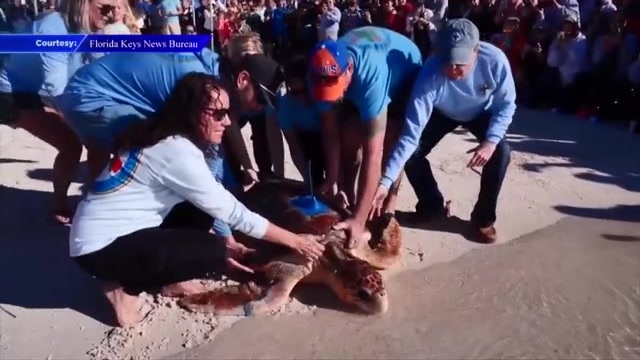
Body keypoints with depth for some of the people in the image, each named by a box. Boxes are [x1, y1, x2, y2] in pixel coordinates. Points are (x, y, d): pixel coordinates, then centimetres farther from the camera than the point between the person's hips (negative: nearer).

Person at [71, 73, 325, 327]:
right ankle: (123, 286, -1)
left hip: (124, 230, 9)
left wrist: (220, 245, 2)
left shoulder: (166, 139, 4)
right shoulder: (177, 151, -25)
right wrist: (294, 241, -12)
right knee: (212, 253, -18)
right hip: (101, 247, -9)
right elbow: (231, 212, -20)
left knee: (202, 209, 1)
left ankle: (170, 280, 10)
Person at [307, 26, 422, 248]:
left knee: (389, 141, -20)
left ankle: (389, 203, 0)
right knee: (350, 137, -9)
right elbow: (330, 130, -18)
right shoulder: (326, 73, -31)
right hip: (361, 79, 4)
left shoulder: (372, 74, -47)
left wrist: (359, 220, -48)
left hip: (405, 74, -4)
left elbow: (373, 152, -48)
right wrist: (331, 179, -21)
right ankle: (347, 198, 10)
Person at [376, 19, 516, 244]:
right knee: (411, 153, -19)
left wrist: (491, 140, -36)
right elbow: (411, 133, -42)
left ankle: (483, 217, -1)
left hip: (482, 112, 0)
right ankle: (432, 205, 10)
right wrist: (386, 181, -48)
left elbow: (506, 105, -18)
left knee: (501, 151, -25)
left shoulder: (495, 60, -36)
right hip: (442, 113, 0)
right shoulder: (430, 75, -40)